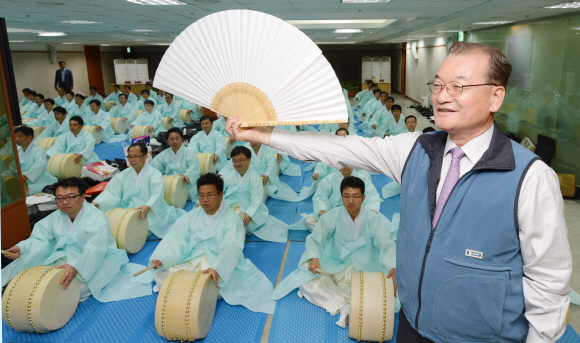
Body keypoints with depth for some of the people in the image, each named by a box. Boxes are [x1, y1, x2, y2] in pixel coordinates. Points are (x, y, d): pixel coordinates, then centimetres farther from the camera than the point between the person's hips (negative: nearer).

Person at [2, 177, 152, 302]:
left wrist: (76, 268, -47)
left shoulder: (97, 219, -21)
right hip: (63, 258, 7)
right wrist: (21, 248, -21)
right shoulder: (55, 217, 4)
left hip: (95, 261, -6)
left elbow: (95, 250, -32)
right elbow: (41, 239, -1)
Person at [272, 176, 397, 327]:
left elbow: (386, 244, -20)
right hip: (334, 267, 2)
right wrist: (313, 257, -31)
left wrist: (392, 268, -41)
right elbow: (315, 238, -9)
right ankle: (346, 306, -26)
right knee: (307, 283, -22)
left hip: (365, 268, -1)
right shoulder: (333, 216, -6)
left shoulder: (372, 219, -10)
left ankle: (347, 307, -23)